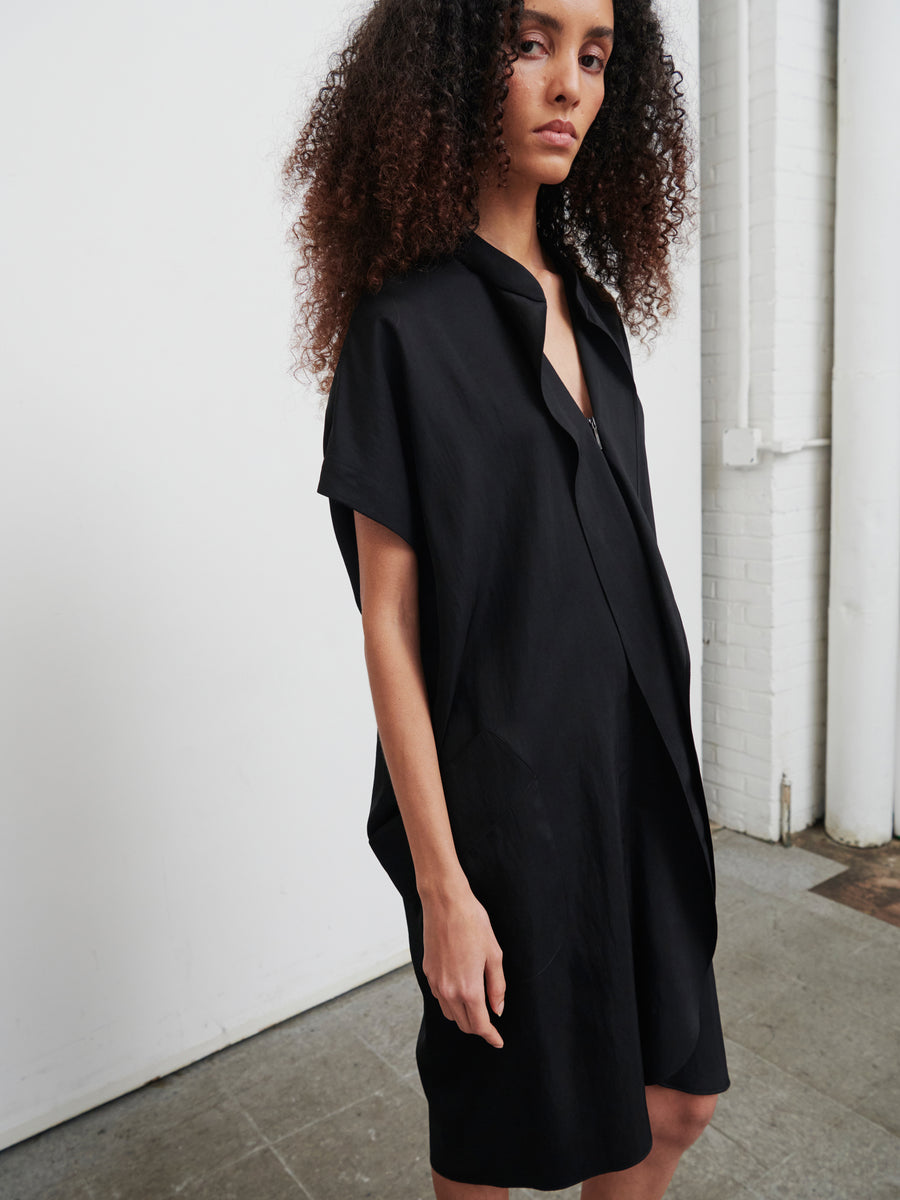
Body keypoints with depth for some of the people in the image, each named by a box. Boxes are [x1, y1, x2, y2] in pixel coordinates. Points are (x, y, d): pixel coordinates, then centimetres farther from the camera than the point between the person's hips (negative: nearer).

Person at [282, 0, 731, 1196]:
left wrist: (660, 770, 14)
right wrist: (443, 887, -15)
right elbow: (389, 624, -14)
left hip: (634, 774, 7)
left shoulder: (592, 305, 8)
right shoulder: (408, 328, -12)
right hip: (502, 793, -6)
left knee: (676, 1102, 18)